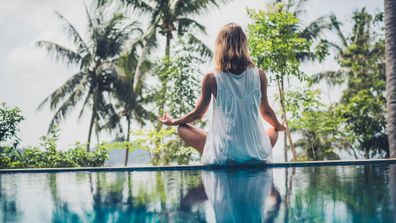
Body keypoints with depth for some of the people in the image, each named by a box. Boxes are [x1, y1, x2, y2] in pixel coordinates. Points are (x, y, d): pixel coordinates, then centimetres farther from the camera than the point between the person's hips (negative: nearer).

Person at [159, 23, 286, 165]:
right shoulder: (259, 76, -2)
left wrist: (173, 122, 27)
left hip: (223, 158, -2)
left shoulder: (211, 79, -7)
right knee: (273, 132, 36)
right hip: (257, 158, 2)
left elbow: (197, 114, 6)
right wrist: (279, 126, 36)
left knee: (183, 129, 20)